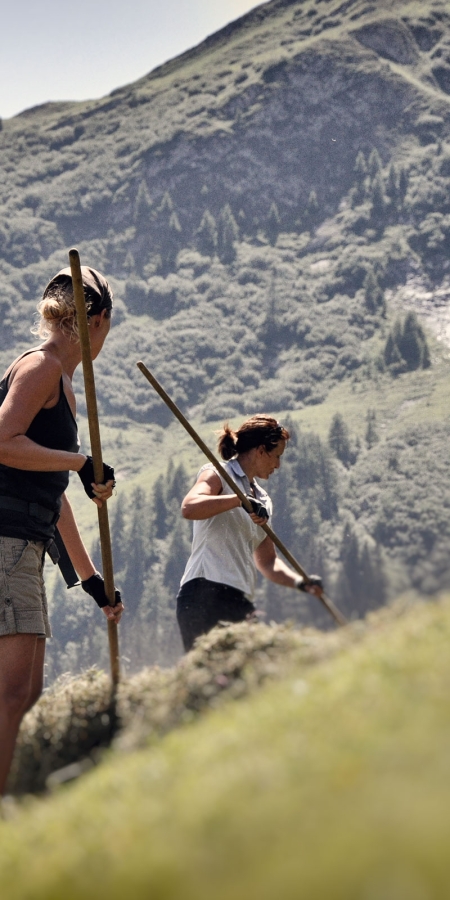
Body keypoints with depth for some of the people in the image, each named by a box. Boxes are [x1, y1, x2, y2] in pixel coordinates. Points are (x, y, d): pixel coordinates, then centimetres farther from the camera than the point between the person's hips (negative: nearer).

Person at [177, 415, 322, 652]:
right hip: (206, 595, -8)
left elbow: (267, 561, 25)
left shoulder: (262, 501, 23)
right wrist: (240, 500, -27)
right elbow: (189, 508, -20)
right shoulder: (218, 475, 1)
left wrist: (300, 582, 7)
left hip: (239, 603, 8)